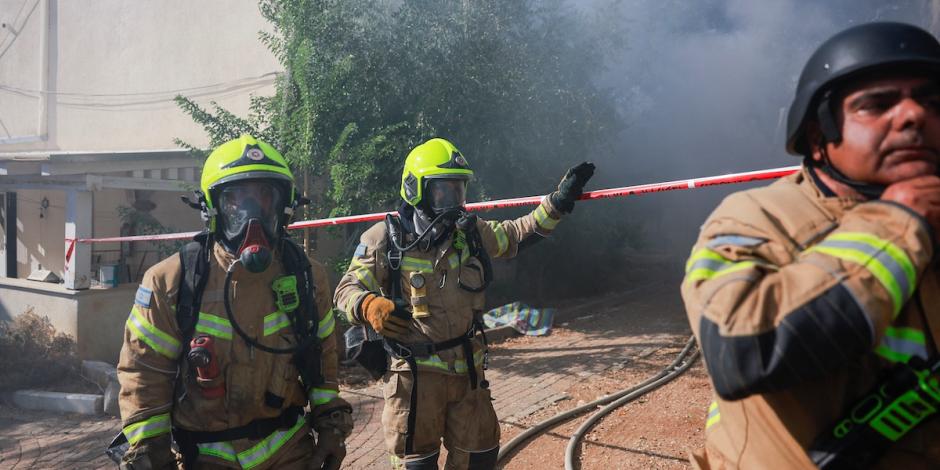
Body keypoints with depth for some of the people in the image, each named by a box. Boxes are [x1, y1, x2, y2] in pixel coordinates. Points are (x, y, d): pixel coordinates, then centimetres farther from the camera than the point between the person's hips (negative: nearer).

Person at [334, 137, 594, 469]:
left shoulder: (470, 233, 4)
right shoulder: (386, 238, -9)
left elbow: (518, 234, 16)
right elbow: (347, 290, -8)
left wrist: (558, 201, 7)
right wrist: (369, 306, -30)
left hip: (468, 370, 5)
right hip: (415, 373, -4)